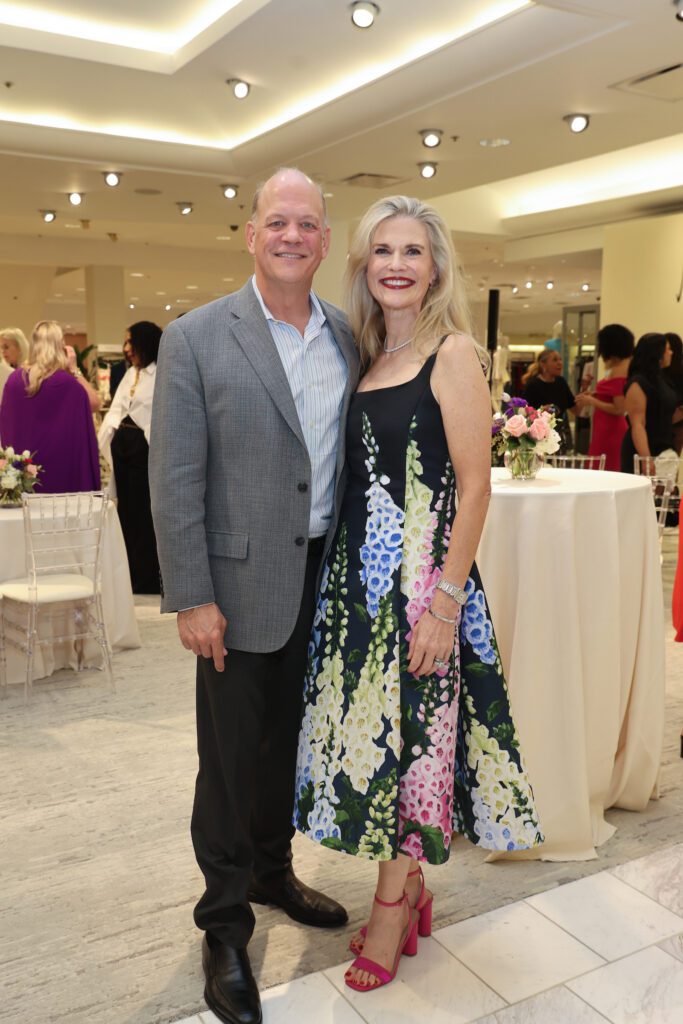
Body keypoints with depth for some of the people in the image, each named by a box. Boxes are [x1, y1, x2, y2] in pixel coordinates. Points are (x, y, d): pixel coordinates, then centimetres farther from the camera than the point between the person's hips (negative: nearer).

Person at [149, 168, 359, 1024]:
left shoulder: (348, 337, 6)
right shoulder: (196, 338, -8)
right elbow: (175, 480, -10)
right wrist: (191, 598, -13)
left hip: (328, 576, 5)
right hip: (244, 583, -4)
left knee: (291, 740, 19)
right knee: (234, 754, 8)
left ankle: (274, 871, 42)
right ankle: (225, 921, 28)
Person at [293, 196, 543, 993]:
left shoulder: (452, 353, -8)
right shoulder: (367, 357, 11)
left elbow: (475, 486, -13)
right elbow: (359, 477, 12)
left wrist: (445, 603, -17)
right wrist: (339, 568, 5)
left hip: (421, 575, -7)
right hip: (357, 573, 7)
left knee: (412, 732, 5)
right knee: (371, 726, 13)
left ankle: (392, 908, 25)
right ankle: (411, 891, 33)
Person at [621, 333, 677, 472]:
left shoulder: (659, 380, 14)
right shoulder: (638, 384, -13)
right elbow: (637, 425, -21)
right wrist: (646, 459, -28)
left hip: (662, 451, 8)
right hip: (642, 452, -8)